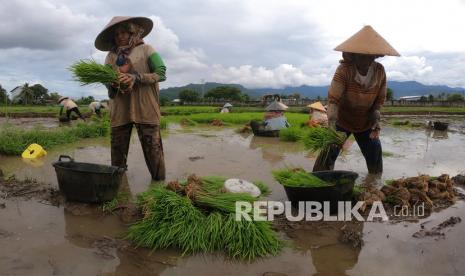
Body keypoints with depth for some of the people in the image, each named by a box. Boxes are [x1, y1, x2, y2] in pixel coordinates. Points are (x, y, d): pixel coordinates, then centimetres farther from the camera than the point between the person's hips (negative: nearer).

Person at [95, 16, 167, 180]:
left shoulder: (145, 50, 3)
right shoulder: (111, 56, 14)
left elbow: (161, 74, -4)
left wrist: (136, 78, -14)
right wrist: (112, 83, -11)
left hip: (145, 108, -4)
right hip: (119, 110, 4)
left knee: (152, 147, -4)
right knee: (118, 150, 8)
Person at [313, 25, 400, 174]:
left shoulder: (380, 71, -12)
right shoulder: (344, 70, -25)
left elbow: (380, 99, 0)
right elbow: (333, 99, -31)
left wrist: (376, 120, -13)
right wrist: (332, 126, -42)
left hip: (366, 123, 4)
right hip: (342, 121, -4)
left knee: (375, 156, 8)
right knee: (328, 153, -13)